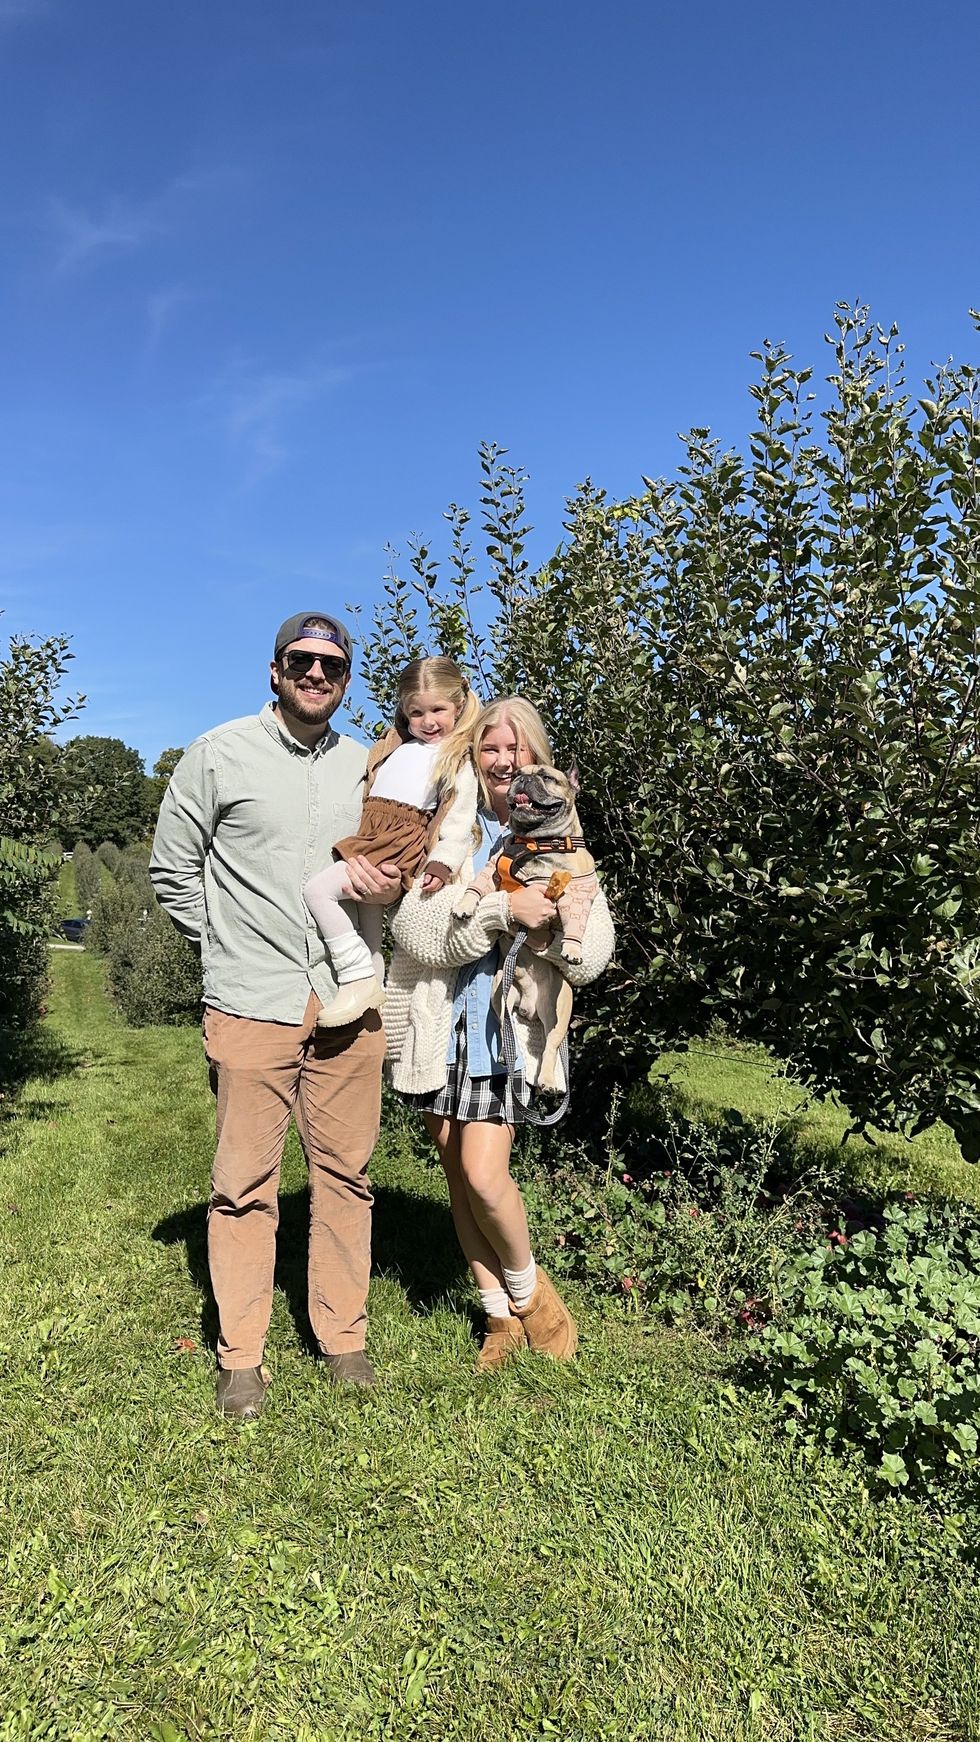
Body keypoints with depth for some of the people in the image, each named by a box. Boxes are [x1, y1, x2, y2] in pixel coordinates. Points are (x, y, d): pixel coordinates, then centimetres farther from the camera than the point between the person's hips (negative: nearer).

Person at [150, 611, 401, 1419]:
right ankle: (241, 1358, 18)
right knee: (245, 1184, 3)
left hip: (350, 1001, 4)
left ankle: (344, 1338, 25)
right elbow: (173, 871, 4)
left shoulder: (367, 767, 11)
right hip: (253, 1005, -3)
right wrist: (232, 947, 3)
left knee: (346, 1175, 10)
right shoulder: (219, 754, 0)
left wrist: (388, 886, -2)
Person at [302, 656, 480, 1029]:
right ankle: (371, 995, 17)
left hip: (403, 840, -7)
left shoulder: (459, 760, 5)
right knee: (367, 934, 8)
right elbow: (363, 792, 30)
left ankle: (359, 978, -18)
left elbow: (458, 823, -5)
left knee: (319, 889, -23)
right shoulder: (395, 745, 24)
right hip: (368, 831, 7)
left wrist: (441, 865, -18)